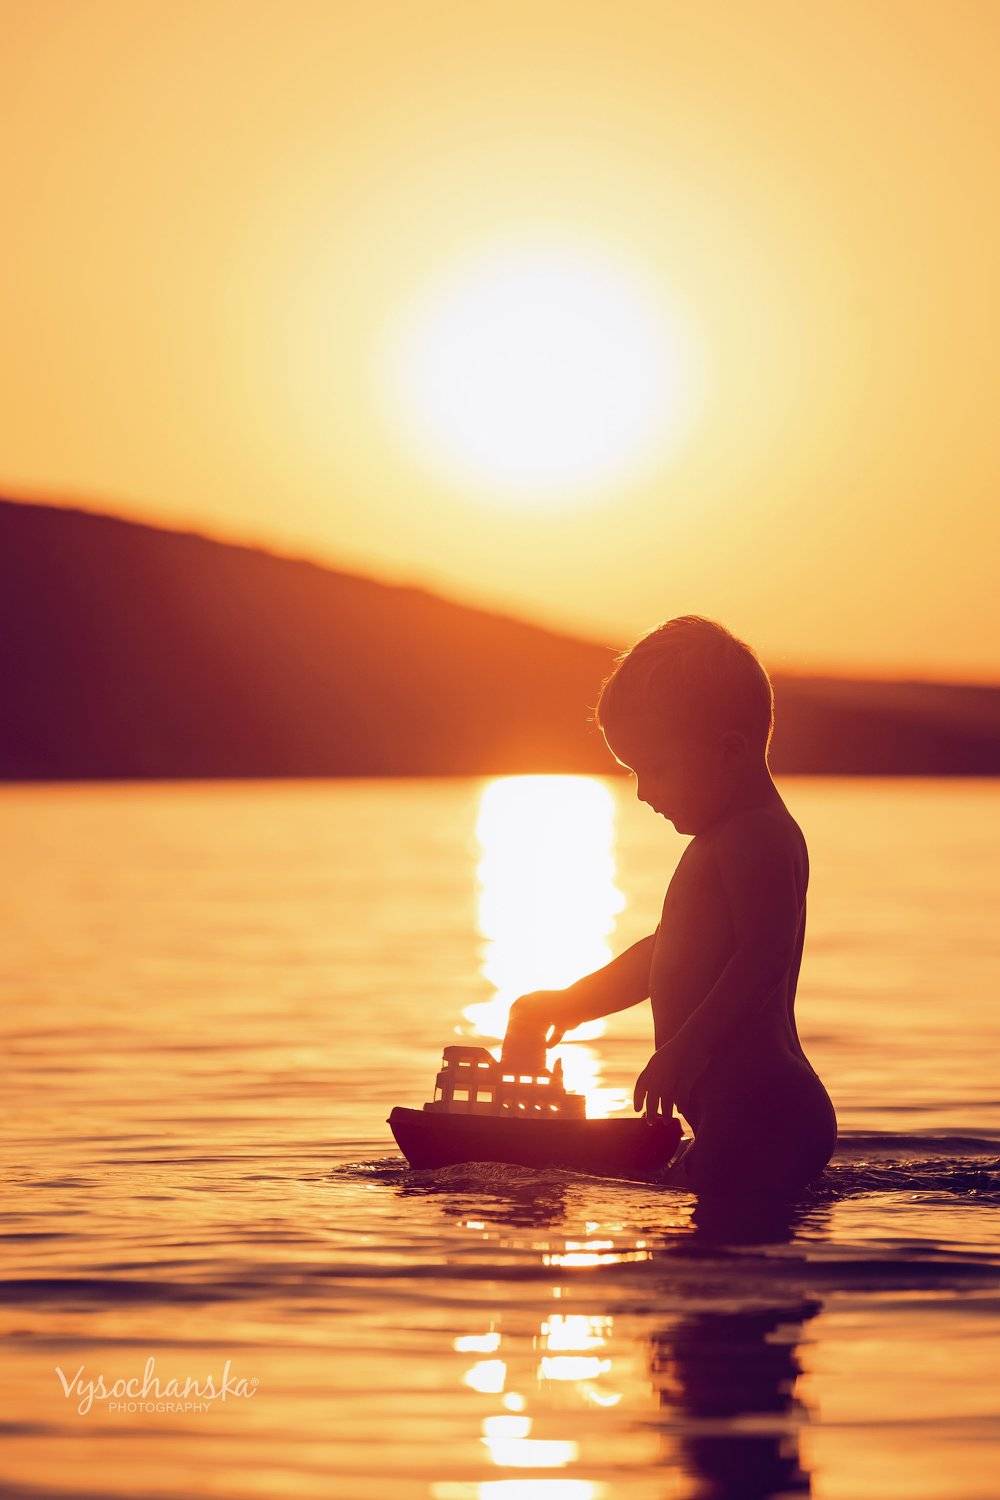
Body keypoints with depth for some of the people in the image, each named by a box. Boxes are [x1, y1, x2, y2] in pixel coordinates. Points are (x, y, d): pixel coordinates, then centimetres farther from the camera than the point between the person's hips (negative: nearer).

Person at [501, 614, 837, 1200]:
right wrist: (568, 1003, 35)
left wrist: (683, 1052, -29)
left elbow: (762, 959, -24)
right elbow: (662, 955, 34)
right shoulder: (719, 843, 23)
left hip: (762, 1114, -12)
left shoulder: (759, 839, -12)